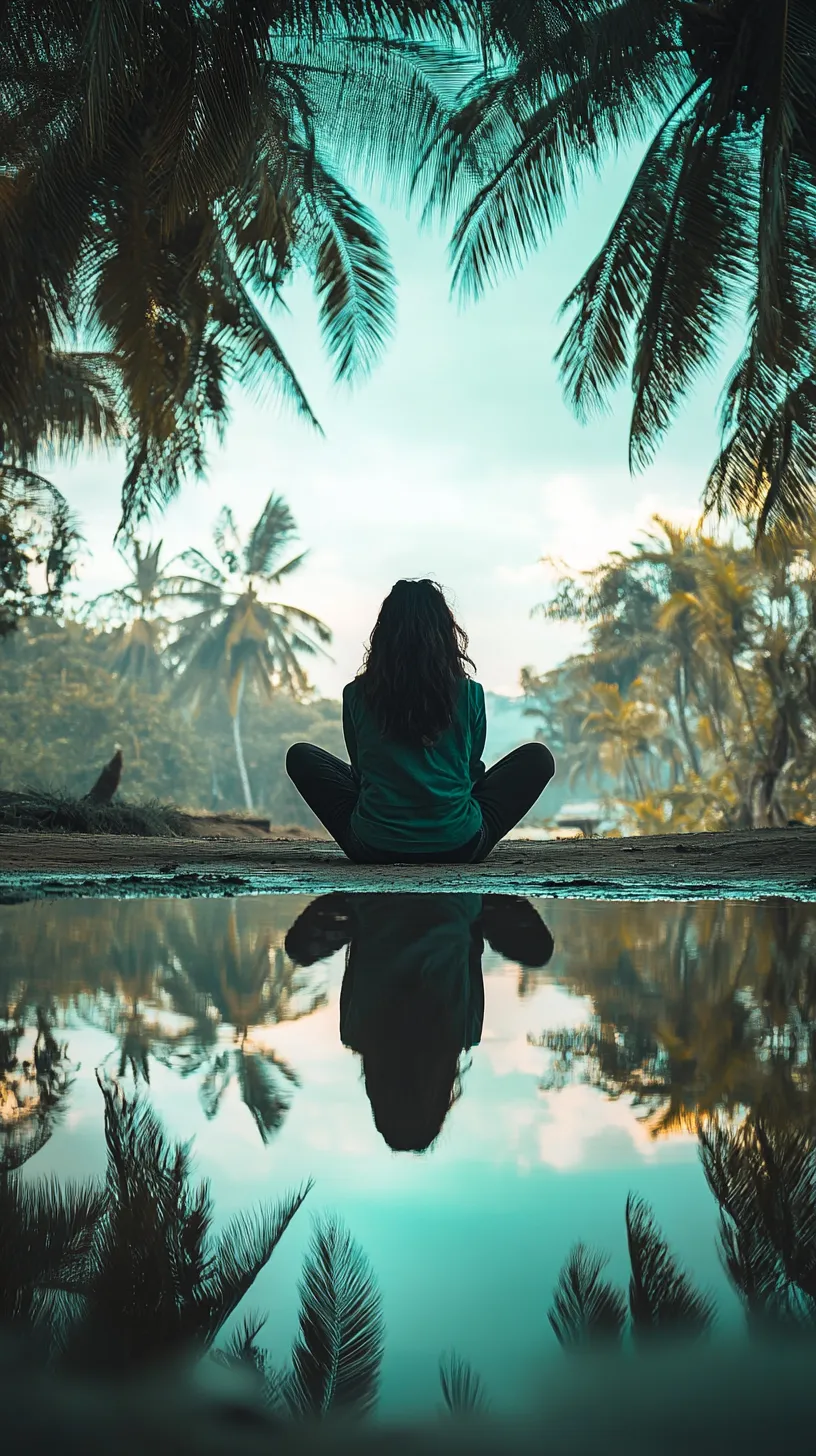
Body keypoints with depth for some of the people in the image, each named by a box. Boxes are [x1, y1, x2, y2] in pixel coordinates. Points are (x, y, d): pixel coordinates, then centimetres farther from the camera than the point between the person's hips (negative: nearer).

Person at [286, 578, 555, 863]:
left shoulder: (356, 695, -3)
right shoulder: (469, 694, -4)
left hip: (373, 849, 0)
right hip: (458, 848, 1)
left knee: (301, 756, 22)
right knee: (538, 757, 17)